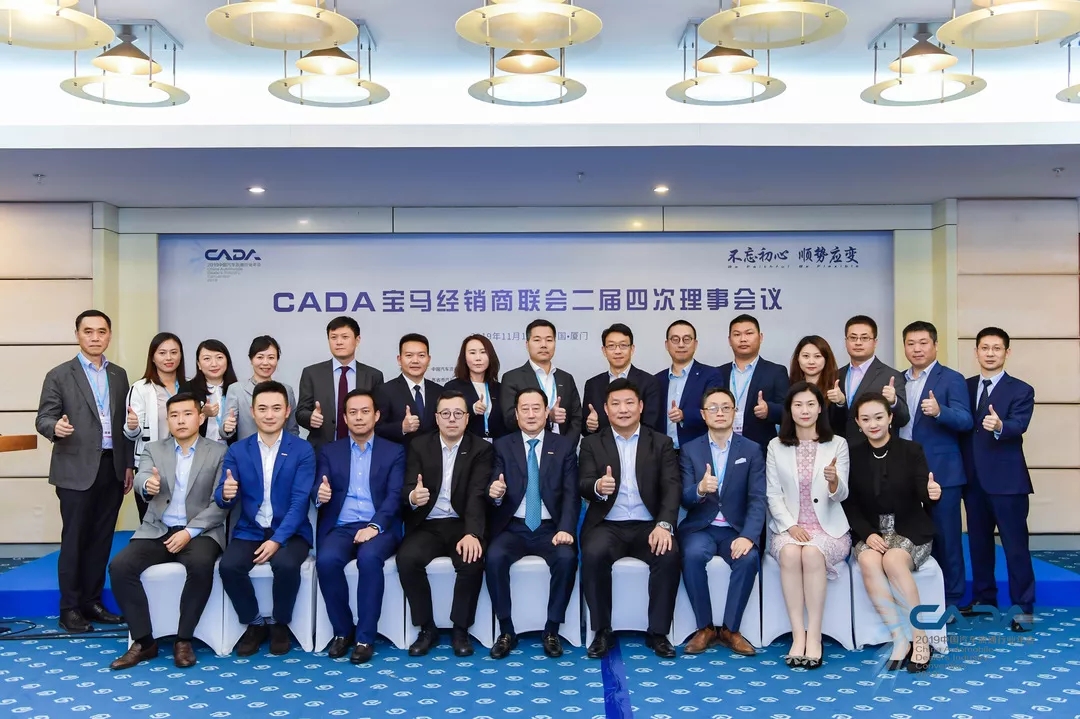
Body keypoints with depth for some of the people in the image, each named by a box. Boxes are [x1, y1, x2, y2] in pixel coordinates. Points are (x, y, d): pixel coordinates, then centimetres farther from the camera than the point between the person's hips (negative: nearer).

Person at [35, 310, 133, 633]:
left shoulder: (119, 375, 11)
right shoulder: (59, 375, -2)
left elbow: (125, 422, 11)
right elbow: (43, 419, -6)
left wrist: (129, 465, 8)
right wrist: (56, 427, -29)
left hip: (112, 468, 4)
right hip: (77, 470, -4)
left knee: (101, 540, 9)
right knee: (74, 540, 2)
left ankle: (92, 602, 20)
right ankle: (70, 609, 11)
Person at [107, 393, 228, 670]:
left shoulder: (218, 452, 2)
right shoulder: (153, 449, 10)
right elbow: (141, 479, -12)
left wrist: (190, 531, -17)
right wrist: (148, 484, -38)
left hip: (200, 531, -3)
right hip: (157, 530, 3)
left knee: (201, 565, -34)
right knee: (119, 567, -23)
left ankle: (183, 639, -16)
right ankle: (144, 641, -9)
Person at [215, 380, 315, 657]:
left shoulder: (303, 450, -3)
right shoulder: (237, 450, 5)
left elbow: (300, 501, -11)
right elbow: (224, 500, -2)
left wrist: (277, 539, -23)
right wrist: (225, 494, -28)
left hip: (290, 532, -2)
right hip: (250, 530, 2)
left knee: (286, 564, -32)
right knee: (228, 566, -26)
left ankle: (280, 624, -3)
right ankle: (254, 623, 0)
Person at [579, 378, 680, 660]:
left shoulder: (661, 443, 8)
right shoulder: (592, 444, 9)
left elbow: (671, 488, -3)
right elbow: (584, 486, -3)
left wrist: (664, 525, -21)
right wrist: (598, 486, -30)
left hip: (648, 525, 0)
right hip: (607, 525, 0)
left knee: (669, 555, -30)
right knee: (593, 555, -31)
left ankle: (658, 632, -11)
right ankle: (602, 631, -12)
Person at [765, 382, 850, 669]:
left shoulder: (838, 444, 2)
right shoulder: (776, 446, 5)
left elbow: (841, 496, -5)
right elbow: (773, 495, 3)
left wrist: (833, 481, -29)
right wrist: (790, 525, -12)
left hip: (827, 526, -1)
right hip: (788, 525, 1)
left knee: (812, 554, -33)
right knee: (790, 554, -32)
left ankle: (814, 635, -25)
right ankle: (798, 635, -25)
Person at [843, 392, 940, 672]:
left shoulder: (911, 451, -2)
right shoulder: (853, 455, 4)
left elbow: (923, 494, -13)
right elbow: (850, 504, 3)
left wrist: (933, 494, -38)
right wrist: (868, 534, -13)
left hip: (910, 530, -2)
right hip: (870, 532, 2)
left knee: (893, 560, -34)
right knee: (868, 561, -32)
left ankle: (919, 637, -20)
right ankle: (900, 638, -23)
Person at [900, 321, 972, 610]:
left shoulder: (952, 379, -2)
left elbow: (965, 421, -15)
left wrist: (939, 410, -31)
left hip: (940, 474, -5)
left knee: (945, 536, 1)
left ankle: (950, 599, 12)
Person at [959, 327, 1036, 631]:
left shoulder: (1021, 390, -3)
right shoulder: (965, 387, 10)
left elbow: (1019, 425, -21)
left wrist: (999, 426, -42)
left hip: (1007, 479, -5)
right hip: (973, 478, 5)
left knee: (1015, 545, -1)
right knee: (978, 542, 14)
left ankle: (1023, 607, 9)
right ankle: (984, 598, 27)